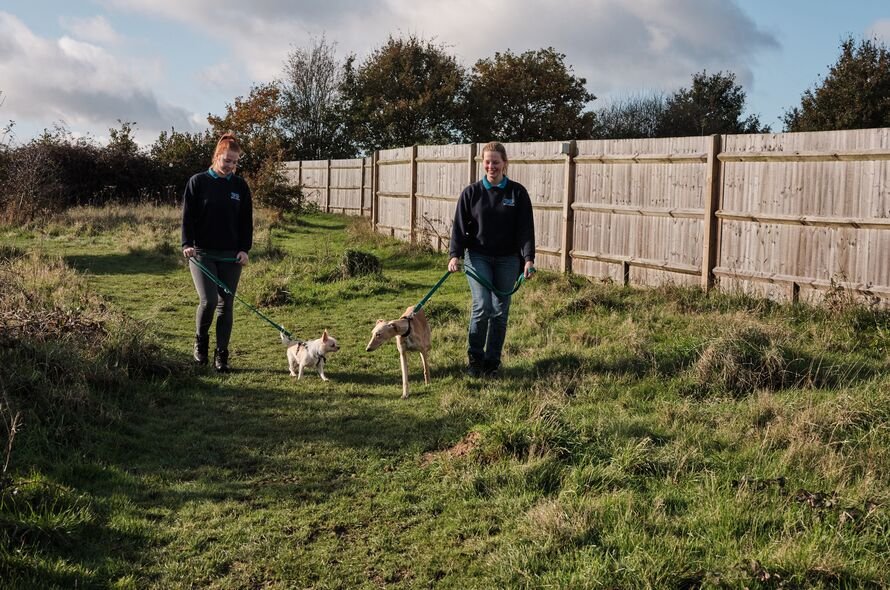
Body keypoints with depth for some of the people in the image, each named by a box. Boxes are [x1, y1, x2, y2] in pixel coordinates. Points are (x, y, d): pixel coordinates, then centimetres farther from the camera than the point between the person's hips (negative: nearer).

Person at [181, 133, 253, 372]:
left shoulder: (240, 186, 7)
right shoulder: (198, 182, 0)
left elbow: (246, 221, 9)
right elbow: (187, 216, -2)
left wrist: (244, 249, -1)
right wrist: (187, 244, -14)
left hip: (231, 255, 3)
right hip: (202, 254, -3)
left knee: (226, 305, 3)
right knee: (208, 300, -14)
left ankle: (222, 355, 11)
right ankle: (200, 341, 14)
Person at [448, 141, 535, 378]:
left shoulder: (517, 192, 1)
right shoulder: (471, 192, 1)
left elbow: (526, 227, -2)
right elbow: (459, 225, -1)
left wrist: (528, 258, -14)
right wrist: (455, 254, -15)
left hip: (508, 259, 1)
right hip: (478, 256, -1)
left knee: (500, 311, 4)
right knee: (482, 306, -15)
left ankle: (492, 361, 17)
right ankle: (474, 358, 4)